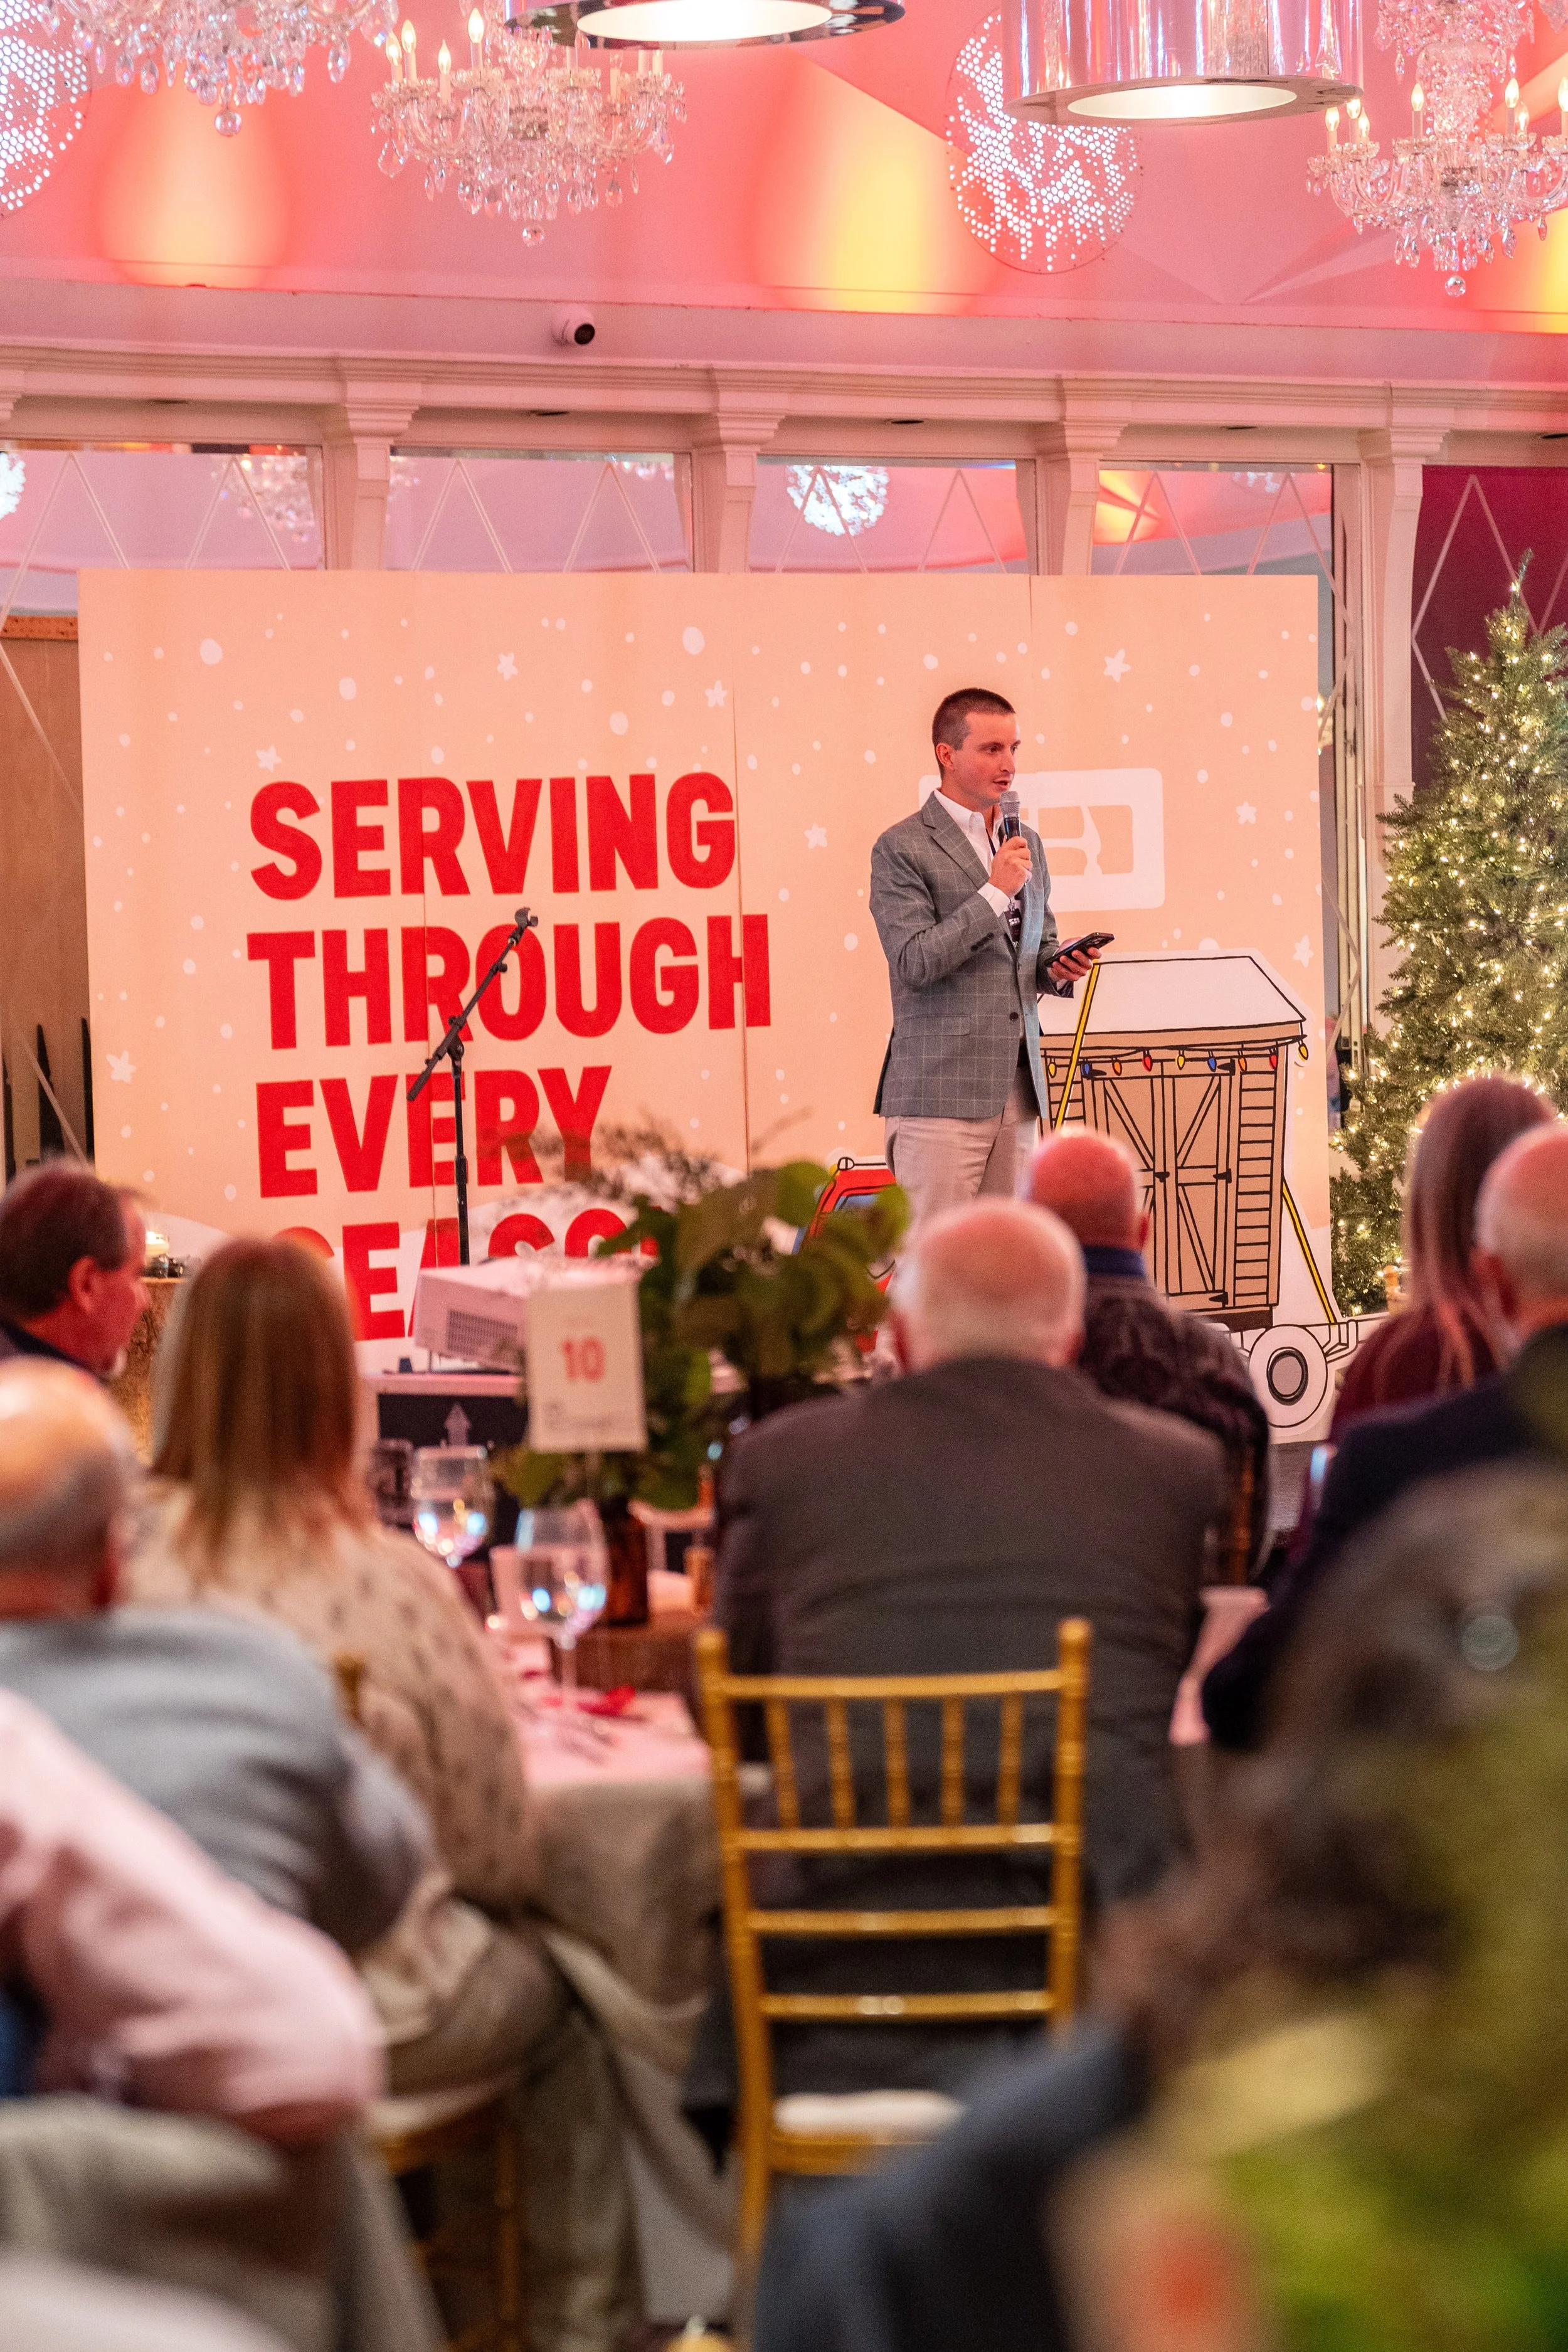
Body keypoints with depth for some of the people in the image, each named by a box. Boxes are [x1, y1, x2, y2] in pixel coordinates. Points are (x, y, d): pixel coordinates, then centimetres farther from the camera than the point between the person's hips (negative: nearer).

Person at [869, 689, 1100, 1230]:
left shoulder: (1026, 844, 18)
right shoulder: (902, 849, -4)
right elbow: (912, 963, -14)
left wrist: (1057, 968, 4)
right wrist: (994, 892, -16)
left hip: (1017, 1088, 7)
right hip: (941, 1093, -7)